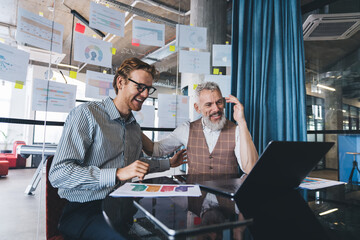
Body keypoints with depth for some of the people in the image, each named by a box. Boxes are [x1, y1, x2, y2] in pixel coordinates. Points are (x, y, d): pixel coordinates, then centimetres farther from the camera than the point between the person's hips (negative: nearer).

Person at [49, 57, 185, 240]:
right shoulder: (87, 114, -10)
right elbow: (58, 174, -18)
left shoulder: (135, 127, 14)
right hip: (84, 210, -6)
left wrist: (169, 163, 29)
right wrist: (117, 175, -26)